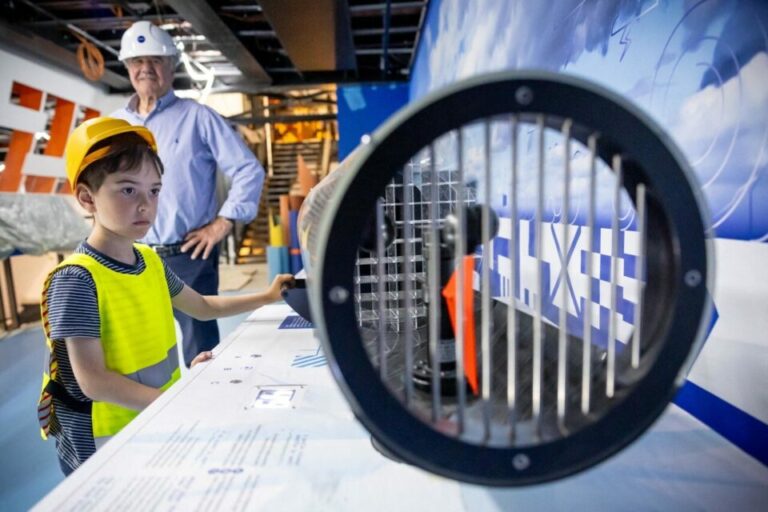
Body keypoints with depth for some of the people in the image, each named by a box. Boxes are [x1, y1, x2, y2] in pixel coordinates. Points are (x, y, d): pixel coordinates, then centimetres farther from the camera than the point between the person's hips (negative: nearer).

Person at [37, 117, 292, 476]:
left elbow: (202, 307, 13)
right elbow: (93, 381, -24)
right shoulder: (77, 279, -23)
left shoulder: (151, 261, -2)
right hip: (106, 446, -6)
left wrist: (265, 298, 11)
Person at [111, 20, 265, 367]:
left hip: (187, 257, -4)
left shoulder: (197, 117, -1)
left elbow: (249, 169, -5)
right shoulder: (112, 125, 11)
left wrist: (223, 223, -9)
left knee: (201, 354, 4)